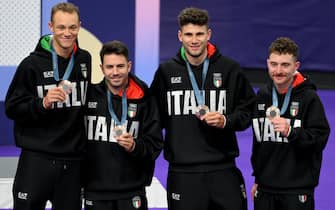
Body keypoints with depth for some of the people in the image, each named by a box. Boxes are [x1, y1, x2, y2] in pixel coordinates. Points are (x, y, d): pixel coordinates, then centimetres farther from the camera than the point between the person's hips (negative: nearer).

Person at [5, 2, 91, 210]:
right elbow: (12, 108, -5)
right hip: (37, 159, -4)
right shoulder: (32, 64, -6)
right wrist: (43, 103, -21)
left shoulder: (85, 60, 8)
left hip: (73, 160, 4)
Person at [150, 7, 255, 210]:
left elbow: (248, 111, 8)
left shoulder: (230, 69, 3)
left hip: (223, 169, 0)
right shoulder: (166, 71, 5)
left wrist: (226, 121, -9)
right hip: (182, 173, 0)